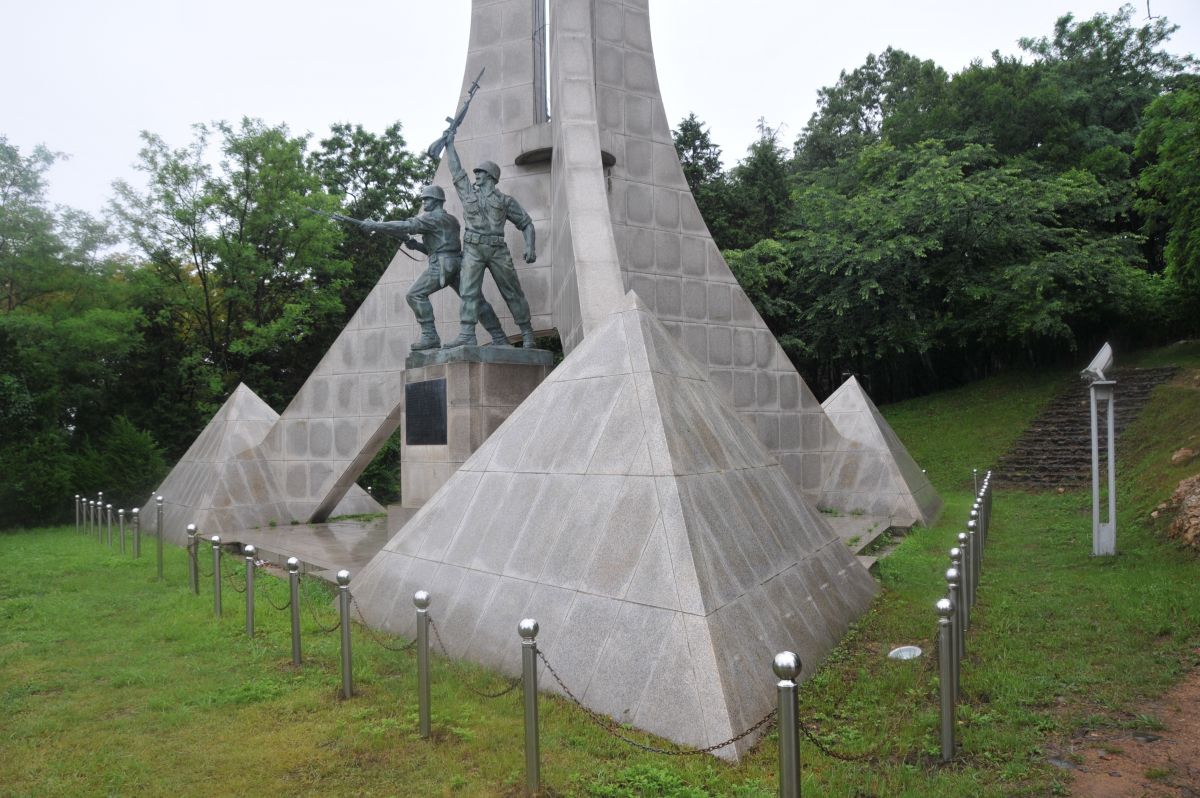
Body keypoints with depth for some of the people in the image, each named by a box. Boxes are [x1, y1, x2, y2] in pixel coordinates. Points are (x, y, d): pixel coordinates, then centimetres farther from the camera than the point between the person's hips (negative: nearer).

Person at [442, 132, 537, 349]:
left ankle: (527, 333, 10)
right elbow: (456, 169, 27)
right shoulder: (468, 192, 20)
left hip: (498, 249, -2)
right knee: (469, 290, -12)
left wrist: (530, 246, -4)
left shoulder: (505, 200, 12)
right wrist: (450, 145, 32)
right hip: (473, 249, 2)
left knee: (512, 292, 1)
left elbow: (526, 223, 11)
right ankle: (467, 335, -19)